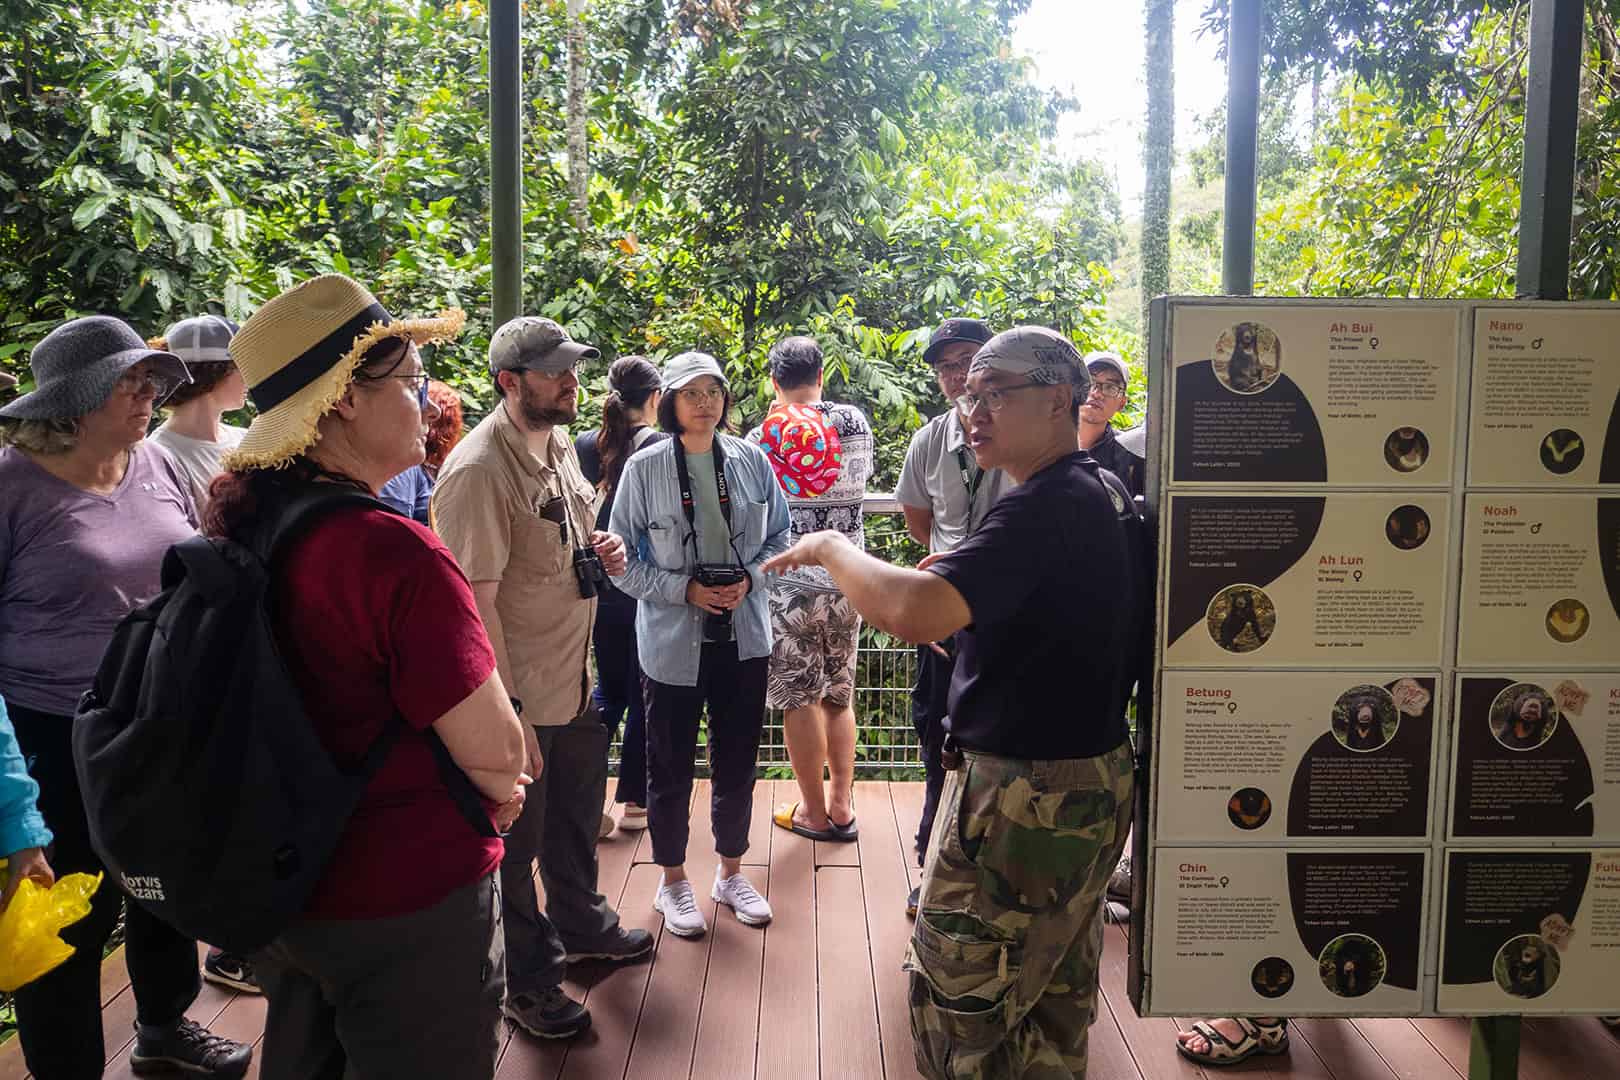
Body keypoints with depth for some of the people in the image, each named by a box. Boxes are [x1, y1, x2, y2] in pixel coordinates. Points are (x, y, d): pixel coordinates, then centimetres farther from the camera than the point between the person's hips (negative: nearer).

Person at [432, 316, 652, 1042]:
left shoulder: (558, 444, 4)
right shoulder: (478, 470, -24)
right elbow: (476, 600, -25)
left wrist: (599, 550, -2)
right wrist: (506, 711, -24)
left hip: (579, 678, 9)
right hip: (523, 695, -8)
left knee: (576, 817, 26)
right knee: (515, 840, 12)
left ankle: (581, 926, 49)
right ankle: (527, 980, 31)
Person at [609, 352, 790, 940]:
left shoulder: (752, 461, -1)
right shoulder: (644, 468, -8)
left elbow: (779, 537, 7)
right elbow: (623, 558, -5)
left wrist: (749, 578, -11)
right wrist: (685, 589, -16)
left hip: (743, 635, 3)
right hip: (673, 641, -2)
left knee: (737, 760, 14)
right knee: (671, 766, 9)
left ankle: (731, 873, 34)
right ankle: (672, 881, 29)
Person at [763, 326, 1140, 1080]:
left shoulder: (1042, 510, -23)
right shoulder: (1107, 496, 8)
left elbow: (913, 613, -34)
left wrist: (831, 548, -17)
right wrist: (963, 576, 9)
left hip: (1024, 797, -10)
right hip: (1095, 783, 10)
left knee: (957, 1006, 4)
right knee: (1054, 1002, 23)